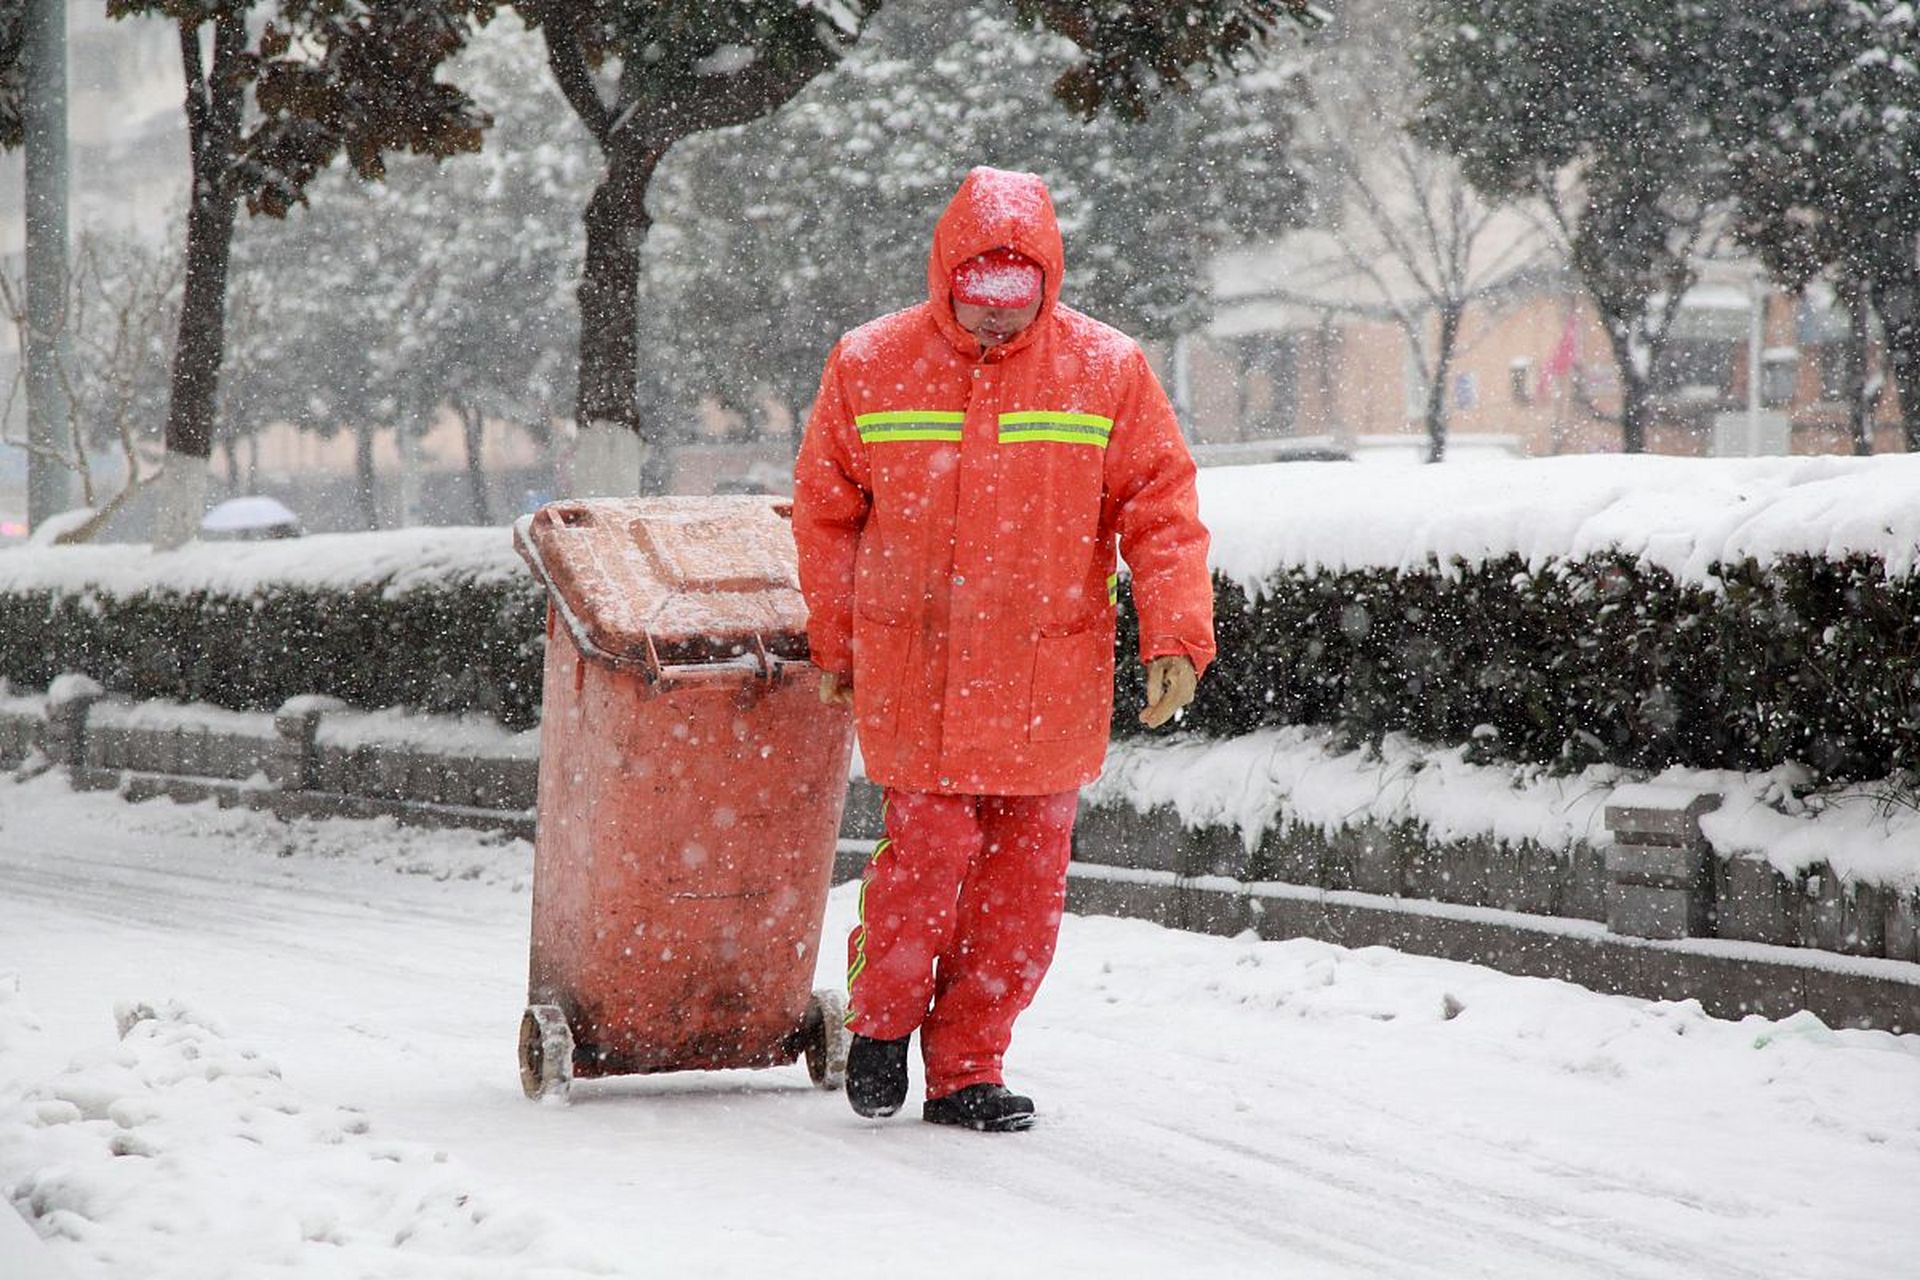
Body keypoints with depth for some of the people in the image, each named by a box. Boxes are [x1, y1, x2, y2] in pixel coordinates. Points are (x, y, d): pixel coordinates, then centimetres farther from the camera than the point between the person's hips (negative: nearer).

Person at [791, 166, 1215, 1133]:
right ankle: (881, 1017, 18)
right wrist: (834, 644, 12)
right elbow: (825, 511, 11)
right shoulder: (869, 365, 1)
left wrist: (1176, 639, -9)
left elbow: (1163, 511, 2)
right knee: (929, 849, -9)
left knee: (1023, 882, 4)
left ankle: (966, 1070, 17)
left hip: (1048, 680, 1)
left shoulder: (1107, 370, 0)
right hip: (911, 671, -1)